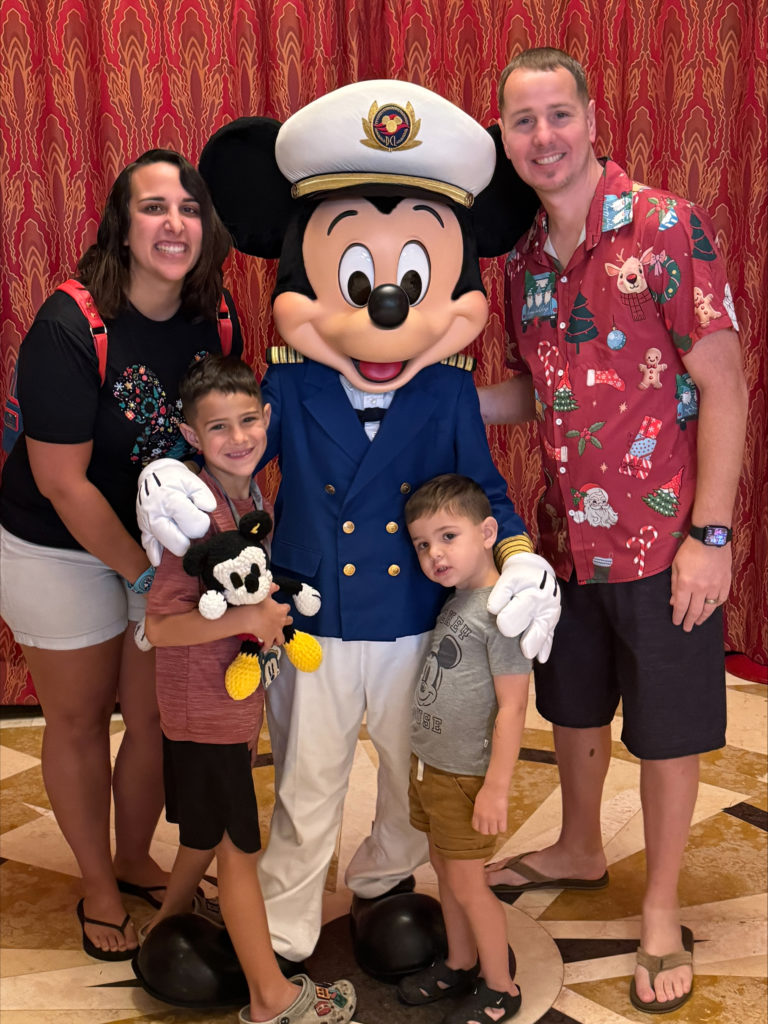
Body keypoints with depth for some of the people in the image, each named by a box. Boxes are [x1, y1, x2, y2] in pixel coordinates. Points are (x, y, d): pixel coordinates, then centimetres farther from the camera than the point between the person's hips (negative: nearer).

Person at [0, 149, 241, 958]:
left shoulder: (216, 323, -8)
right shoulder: (70, 329, -24)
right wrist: (141, 574, -16)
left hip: (167, 540, 5)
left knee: (157, 715, 12)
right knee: (79, 719, 11)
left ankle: (136, 861, 38)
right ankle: (98, 886, 33)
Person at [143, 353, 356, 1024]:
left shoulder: (253, 496, 1)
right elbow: (160, 625, -25)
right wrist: (246, 617, -32)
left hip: (235, 699, 8)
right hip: (207, 709, -8)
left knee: (209, 836, 24)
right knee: (239, 848, 6)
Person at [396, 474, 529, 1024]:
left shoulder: (501, 610, -22)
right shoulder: (455, 601, 4)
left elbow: (512, 707, -22)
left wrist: (496, 787, -22)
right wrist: (426, 761, 14)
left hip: (467, 776, -8)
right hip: (429, 765, 8)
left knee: (467, 883, 5)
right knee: (445, 871, 20)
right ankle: (460, 965, 39)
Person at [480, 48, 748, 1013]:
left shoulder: (667, 227, -13)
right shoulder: (524, 260, 6)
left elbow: (722, 386, -14)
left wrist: (711, 535, -17)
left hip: (663, 536, -6)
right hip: (566, 533, 6)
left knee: (666, 726, 8)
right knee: (573, 704, 21)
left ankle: (661, 914, 26)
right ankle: (579, 850, 45)